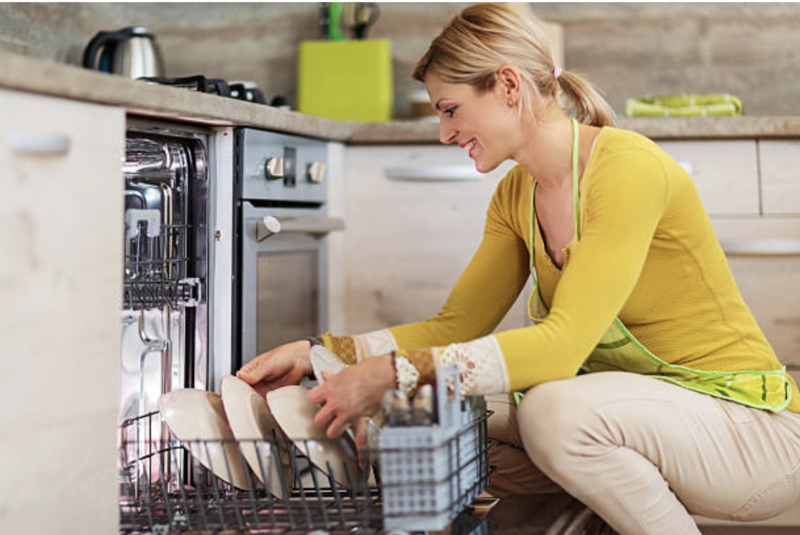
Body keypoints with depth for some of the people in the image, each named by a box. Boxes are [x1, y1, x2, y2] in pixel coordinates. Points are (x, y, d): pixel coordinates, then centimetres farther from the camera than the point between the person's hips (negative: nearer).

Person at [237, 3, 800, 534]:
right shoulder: (516, 197, 5)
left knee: (558, 411, -34)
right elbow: (454, 327, 6)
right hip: (643, 410, 8)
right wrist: (316, 353, -4)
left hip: (752, 427, -7)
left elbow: (562, 344, -29)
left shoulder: (629, 168, -21)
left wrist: (394, 373, -31)